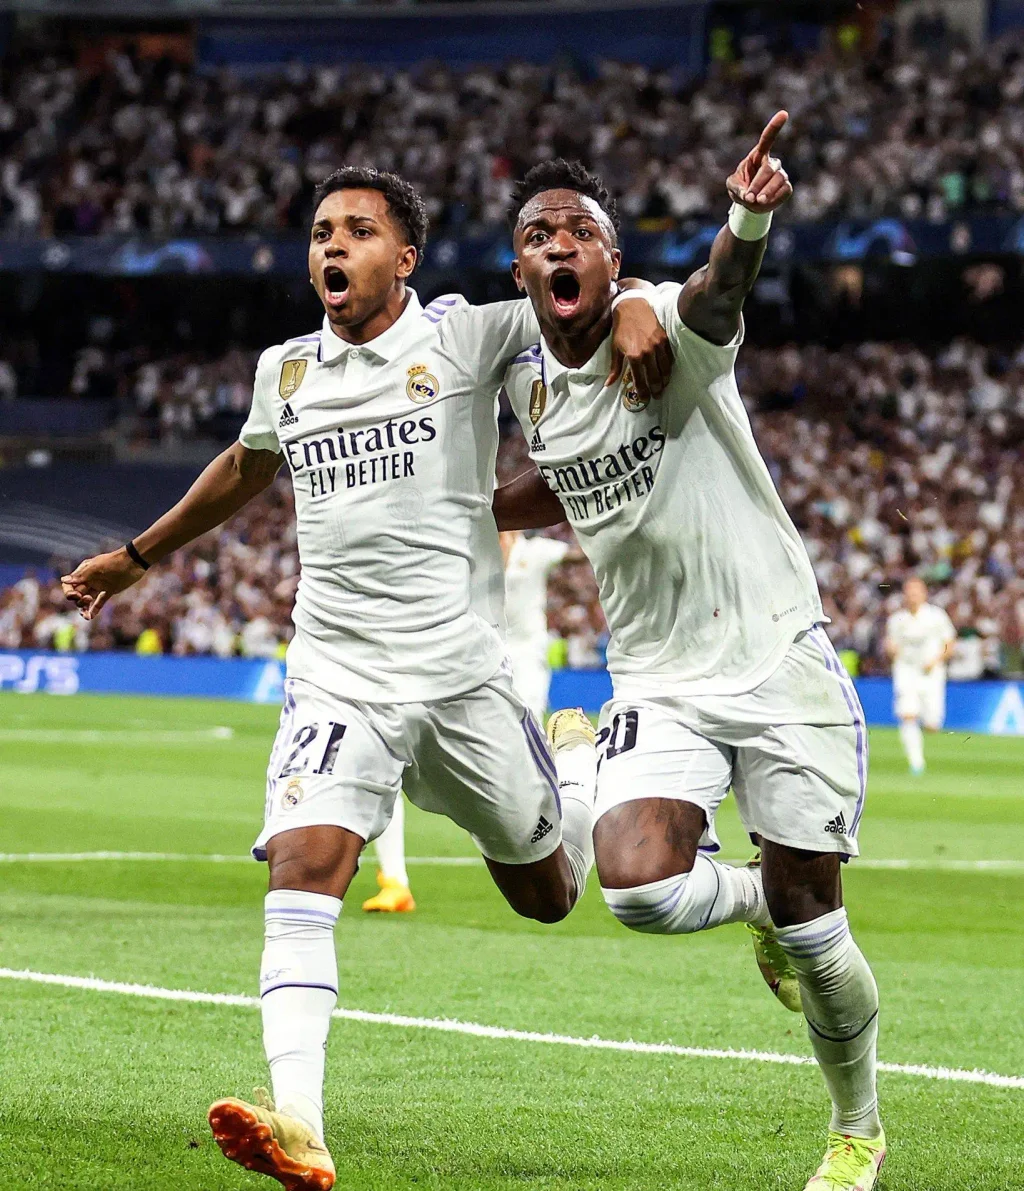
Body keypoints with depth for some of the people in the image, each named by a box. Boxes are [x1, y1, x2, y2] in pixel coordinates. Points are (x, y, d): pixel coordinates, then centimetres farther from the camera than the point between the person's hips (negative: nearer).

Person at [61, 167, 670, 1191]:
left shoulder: (465, 336, -3)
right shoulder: (284, 370, 10)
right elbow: (245, 468, 31)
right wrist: (137, 557, 40)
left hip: (459, 673, -2)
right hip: (335, 675, 2)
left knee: (547, 895, 12)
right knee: (302, 868, -21)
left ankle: (575, 758, 46)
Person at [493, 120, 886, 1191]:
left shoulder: (662, 328, -13)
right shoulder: (527, 380, 5)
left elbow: (714, 299, -40)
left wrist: (746, 223, -61)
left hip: (780, 660, -4)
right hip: (657, 684, 4)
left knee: (810, 928, -1)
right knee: (637, 887, -22)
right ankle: (754, 899, 15)